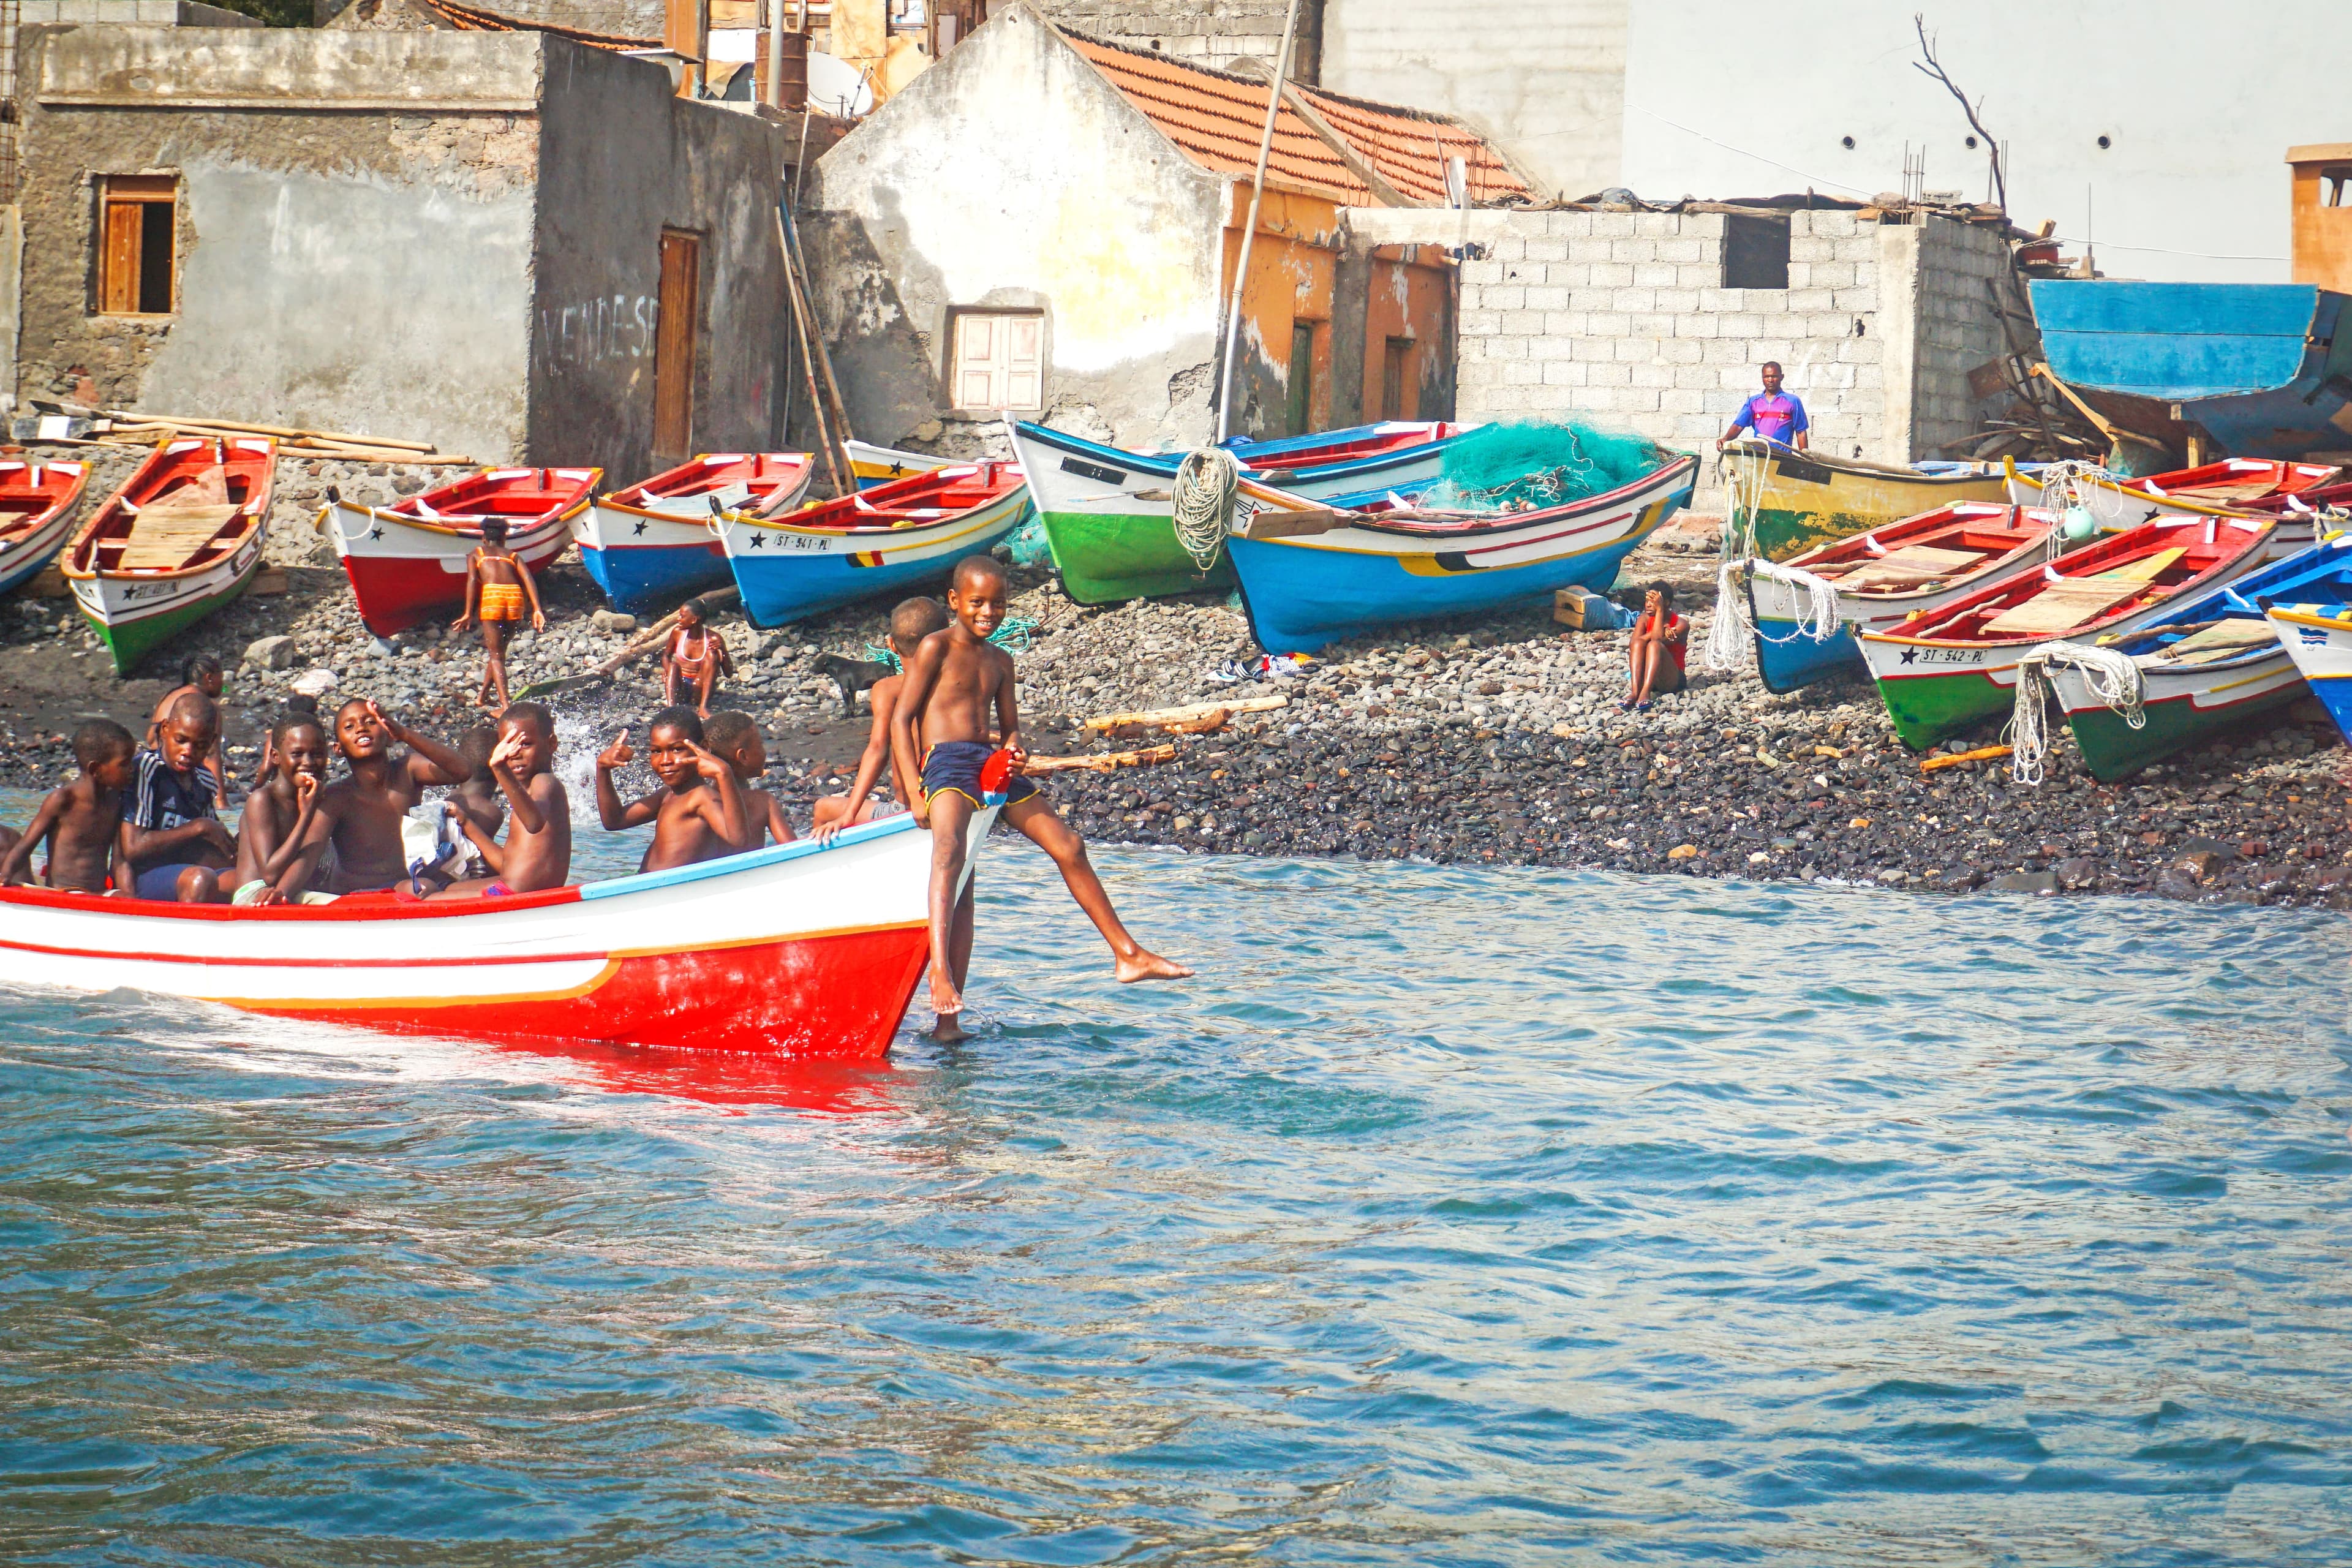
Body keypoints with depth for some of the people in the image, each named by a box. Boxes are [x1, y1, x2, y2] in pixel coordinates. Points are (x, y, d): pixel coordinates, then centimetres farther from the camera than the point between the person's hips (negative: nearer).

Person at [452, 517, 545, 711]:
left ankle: (505, 706, -12)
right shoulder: (512, 555, 26)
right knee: (499, 650, 22)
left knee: (495, 654, 1)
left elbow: (472, 580, 4)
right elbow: (527, 578, 10)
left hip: (491, 594, -3)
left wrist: (468, 614, -1)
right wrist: (537, 610, 1)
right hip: (516, 596, 3)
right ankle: (483, 696, 32)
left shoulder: (476, 553, 21)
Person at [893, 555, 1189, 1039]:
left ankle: (1128, 954, 17)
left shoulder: (1000, 661, 22)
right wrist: (915, 792, -14)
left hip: (993, 764, 8)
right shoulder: (936, 648, 1)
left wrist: (1015, 750, -4)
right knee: (949, 851, -33)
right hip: (946, 763, -8)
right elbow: (901, 719, -5)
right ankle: (941, 977, -51)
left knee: (1069, 846, 7)